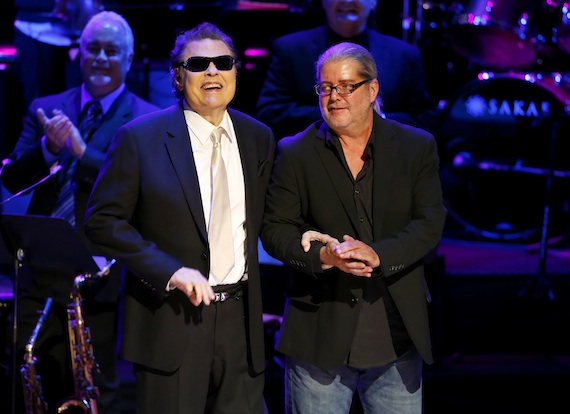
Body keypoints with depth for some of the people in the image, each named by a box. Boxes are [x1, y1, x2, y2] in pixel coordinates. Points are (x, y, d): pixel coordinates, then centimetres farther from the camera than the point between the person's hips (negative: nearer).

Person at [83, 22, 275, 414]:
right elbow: (103, 220, -8)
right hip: (171, 318, -4)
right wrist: (170, 270, -17)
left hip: (241, 320, 4)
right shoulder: (140, 137, -5)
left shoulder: (259, 138, 8)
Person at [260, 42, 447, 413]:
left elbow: (430, 224, -3)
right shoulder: (296, 153, 3)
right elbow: (275, 228, 0)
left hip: (397, 334, 1)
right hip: (318, 336, 0)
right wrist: (324, 255, -19)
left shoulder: (417, 147, 4)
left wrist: (378, 254, -19)